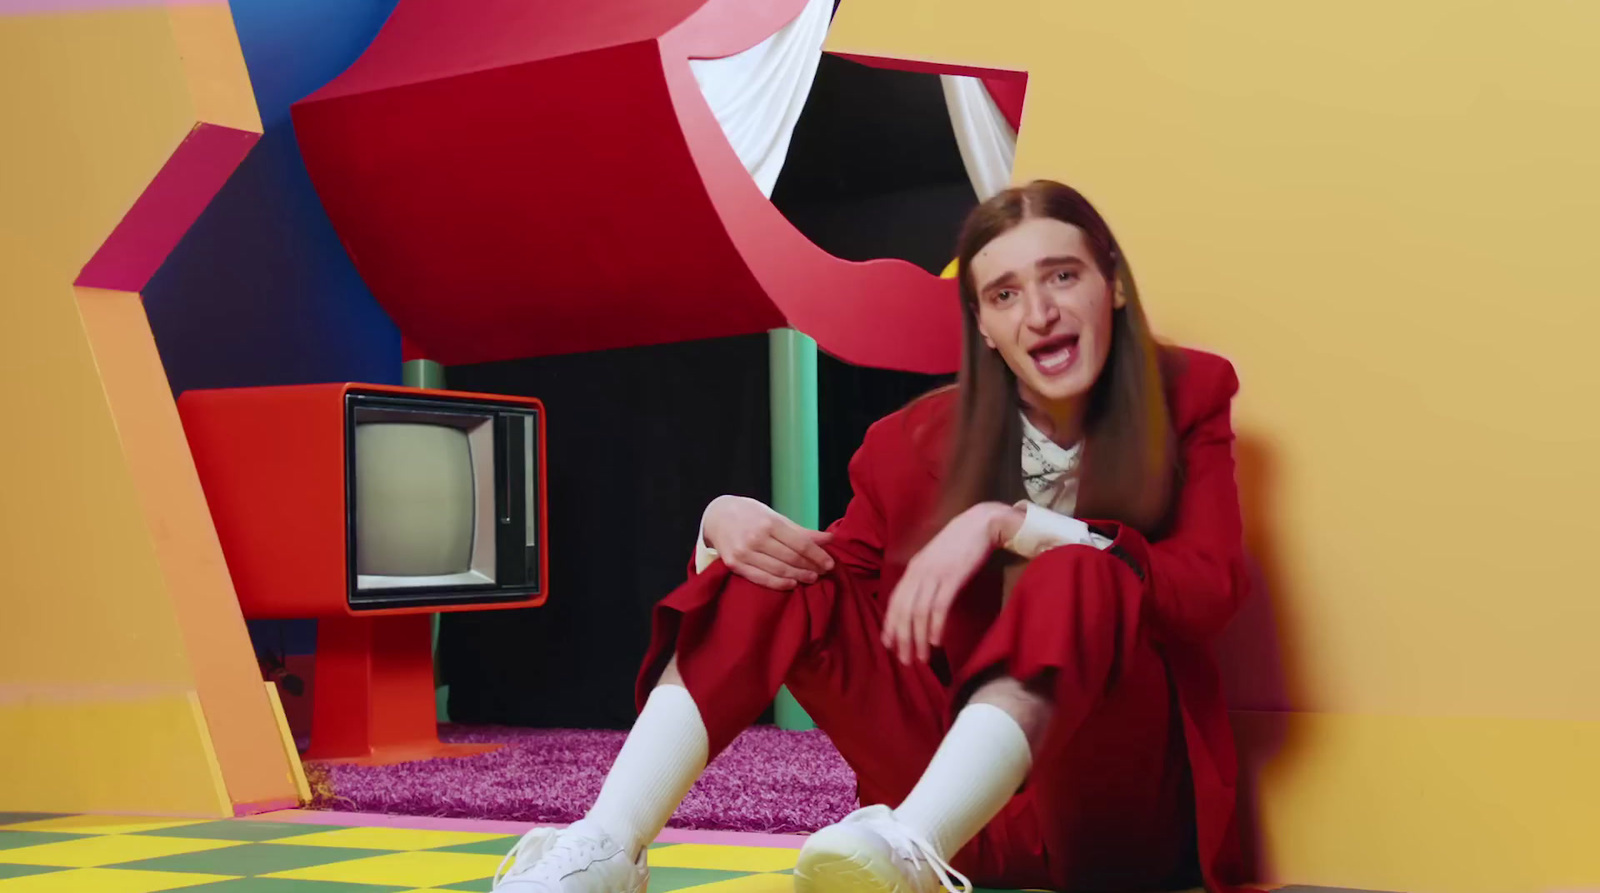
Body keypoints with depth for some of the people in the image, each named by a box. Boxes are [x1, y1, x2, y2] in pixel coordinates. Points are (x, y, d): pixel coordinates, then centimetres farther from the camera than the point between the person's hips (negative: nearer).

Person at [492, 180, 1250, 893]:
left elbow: (1211, 589, -17)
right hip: (969, 798, 3)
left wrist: (1010, 524, -25)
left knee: (1077, 577, -31)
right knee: (776, 572, -12)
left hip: (1122, 803, -3)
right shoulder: (919, 440, 2)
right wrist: (723, 523, -18)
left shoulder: (1188, 399, -2)